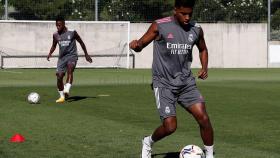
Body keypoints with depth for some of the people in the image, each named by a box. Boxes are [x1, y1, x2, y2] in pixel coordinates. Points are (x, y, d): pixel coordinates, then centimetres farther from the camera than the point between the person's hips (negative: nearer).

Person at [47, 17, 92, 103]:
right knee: (59, 77, -1)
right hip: (62, 57, 4)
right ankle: (62, 96, 15)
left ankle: (67, 90, -43)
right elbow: (54, 46, 19)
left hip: (72, 56, -4)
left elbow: (81, 42, 4)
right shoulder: (55, 35, 2)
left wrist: (86, 55, 8)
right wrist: (50, 53, -2)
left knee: (69, 69, -32)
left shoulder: (72, 32, -8)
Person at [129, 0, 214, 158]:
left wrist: (205, 67, 2)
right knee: (170, 126, -12)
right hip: (164, 84, -4)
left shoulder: (196, 29, 2)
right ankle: (148, 142, 21)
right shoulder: (159, 26, -10)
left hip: (186, 82, 4)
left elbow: (203, 49, 21)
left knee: (203, 118, -13)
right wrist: (136, 45, -28)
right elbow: (141, 45, -3)